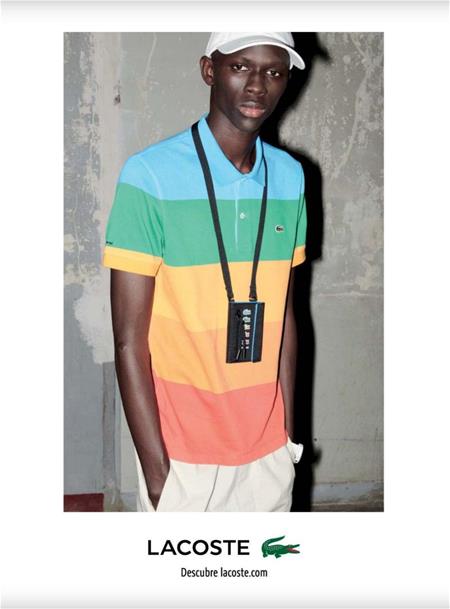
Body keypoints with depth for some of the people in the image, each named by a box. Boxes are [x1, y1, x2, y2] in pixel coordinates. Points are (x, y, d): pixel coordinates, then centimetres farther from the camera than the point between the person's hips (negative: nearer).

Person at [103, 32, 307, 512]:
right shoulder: (150, 175, -13)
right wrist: (156, 469, -13)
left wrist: (289, 428, 9)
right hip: (181, 454, -4)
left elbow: (283, 312, 10)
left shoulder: (289, 177, 3)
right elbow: (130, 339, -12)